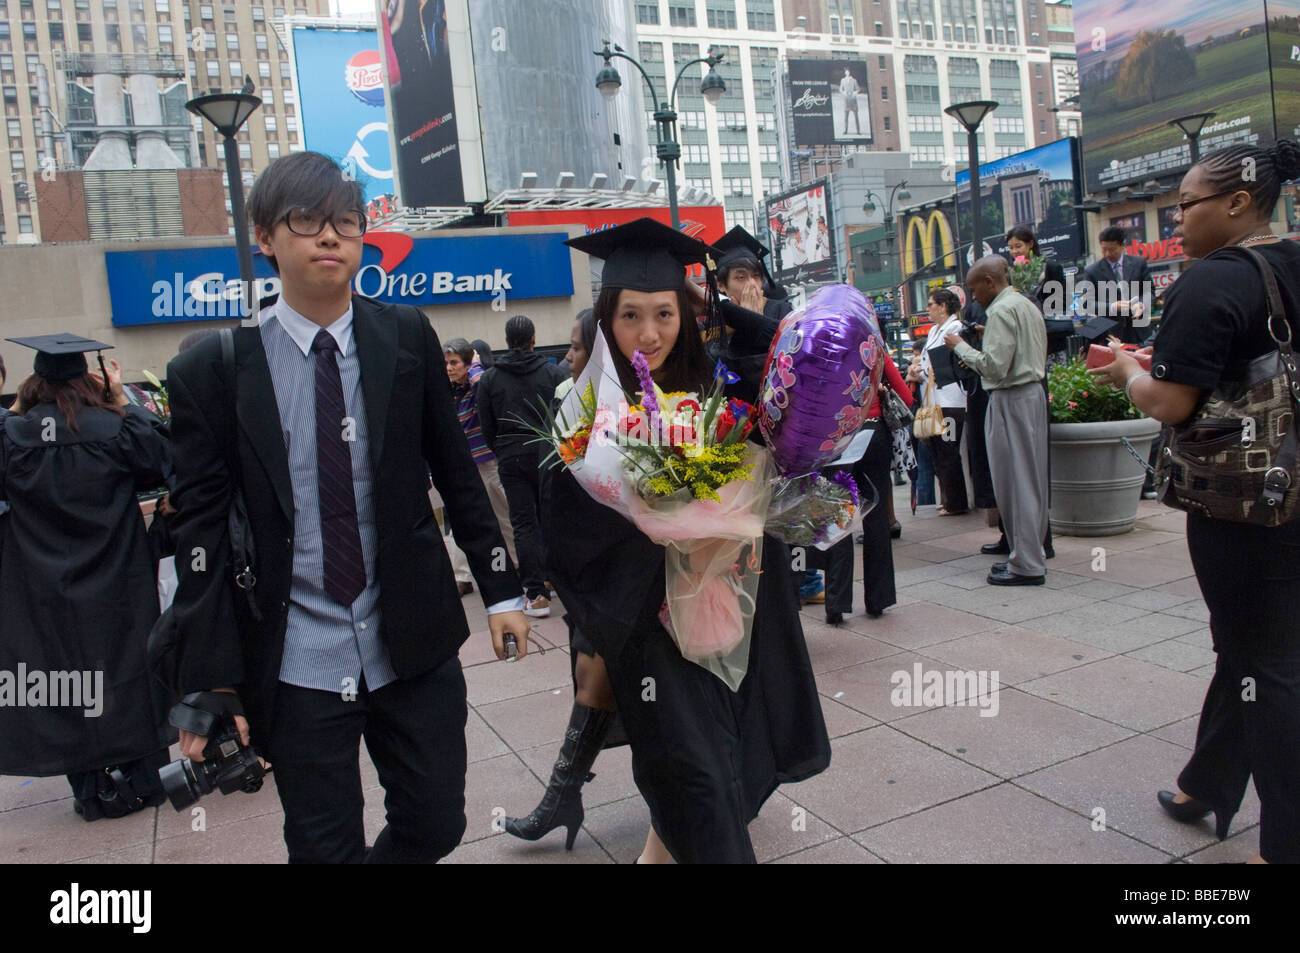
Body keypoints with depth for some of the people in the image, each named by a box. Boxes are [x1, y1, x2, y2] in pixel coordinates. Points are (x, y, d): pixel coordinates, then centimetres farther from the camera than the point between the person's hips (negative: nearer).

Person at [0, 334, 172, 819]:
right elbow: (163, 460, 3)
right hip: (117, 586, 0)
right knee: (125, 670, 12)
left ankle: (94, 788, 16)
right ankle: (141, 779, 20)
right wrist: (125, 402, 4)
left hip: (46, 592, 0)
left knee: (63, 681, 10)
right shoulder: (116, 429, -11)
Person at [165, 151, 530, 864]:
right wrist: (213, 684, -5)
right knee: (325, 849, 10)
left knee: (435, 828, 11)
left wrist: (501, 589, 5)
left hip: (415, 644, 2)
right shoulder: (212, 371, -4)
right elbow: (199, 532, -3)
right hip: (294, 666, -1)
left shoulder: (408, 340, 1)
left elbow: (456, 471, 6)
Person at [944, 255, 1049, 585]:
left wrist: (961, 347, -8)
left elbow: (994, 366, -22)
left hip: (1010, 400, -10)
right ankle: (1031, 555, 21)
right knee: (1031, 479, 13)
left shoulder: (1002, 310, -14)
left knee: (1014, 483, -4)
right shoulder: (1027, 305, 16)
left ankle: (1026, 566, 1)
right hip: (1033, 394, 10)